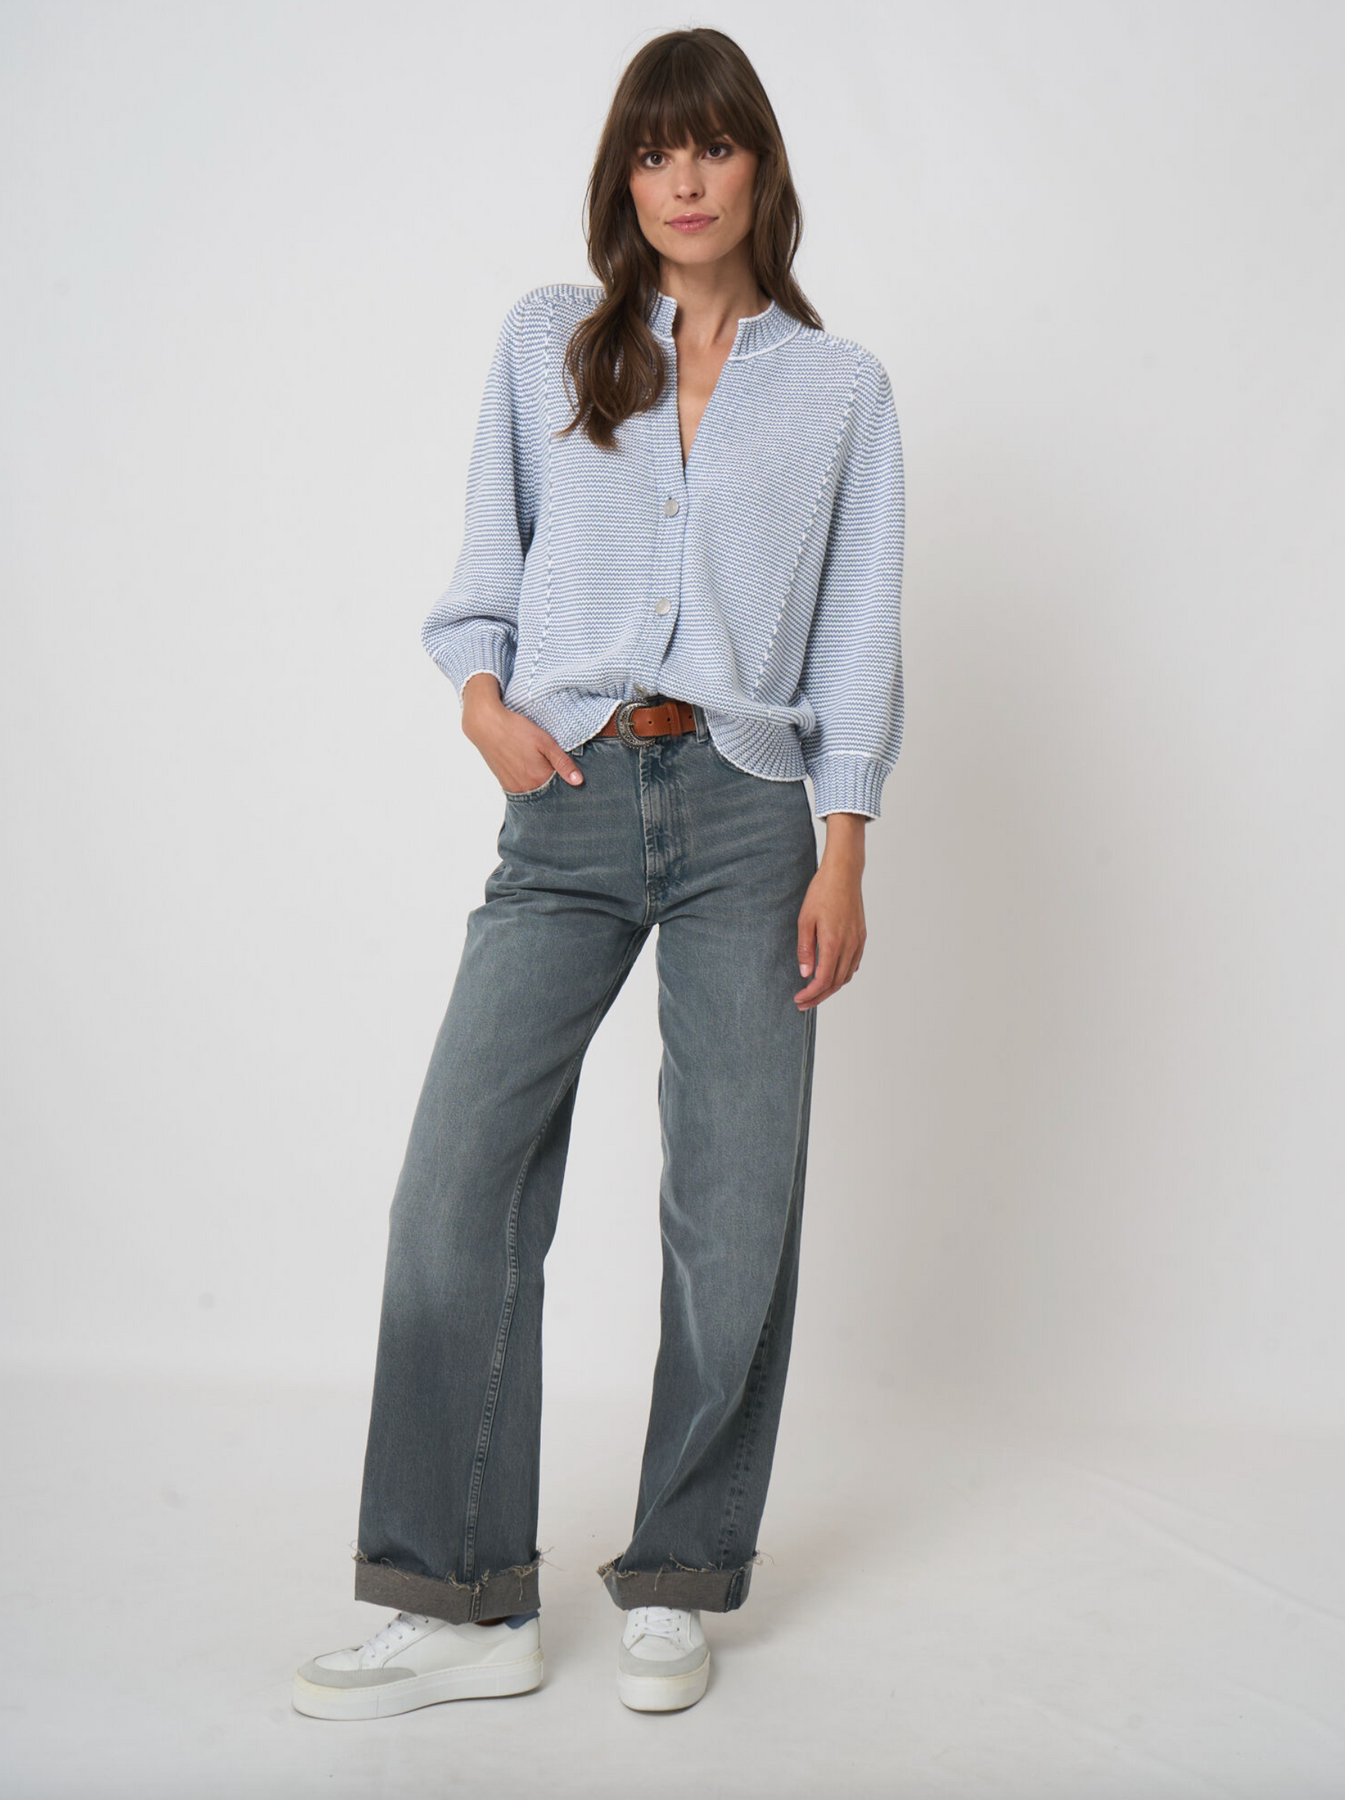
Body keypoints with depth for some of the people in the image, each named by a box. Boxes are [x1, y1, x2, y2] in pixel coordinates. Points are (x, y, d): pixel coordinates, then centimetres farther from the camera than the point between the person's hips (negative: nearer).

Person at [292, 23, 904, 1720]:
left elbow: (860, 633, 8)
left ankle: (675, 1588, 16)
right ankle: (463, 1601, 2)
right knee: (458, 1178, -8)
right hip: (569, 807, 1)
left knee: (733, 1208, 0)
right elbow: (488, 550, 18)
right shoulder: (547, 339, 14)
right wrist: (481, 692, -1)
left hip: (746, 811, 0)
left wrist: (844, 859, 1)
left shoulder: (841, 385, 11)